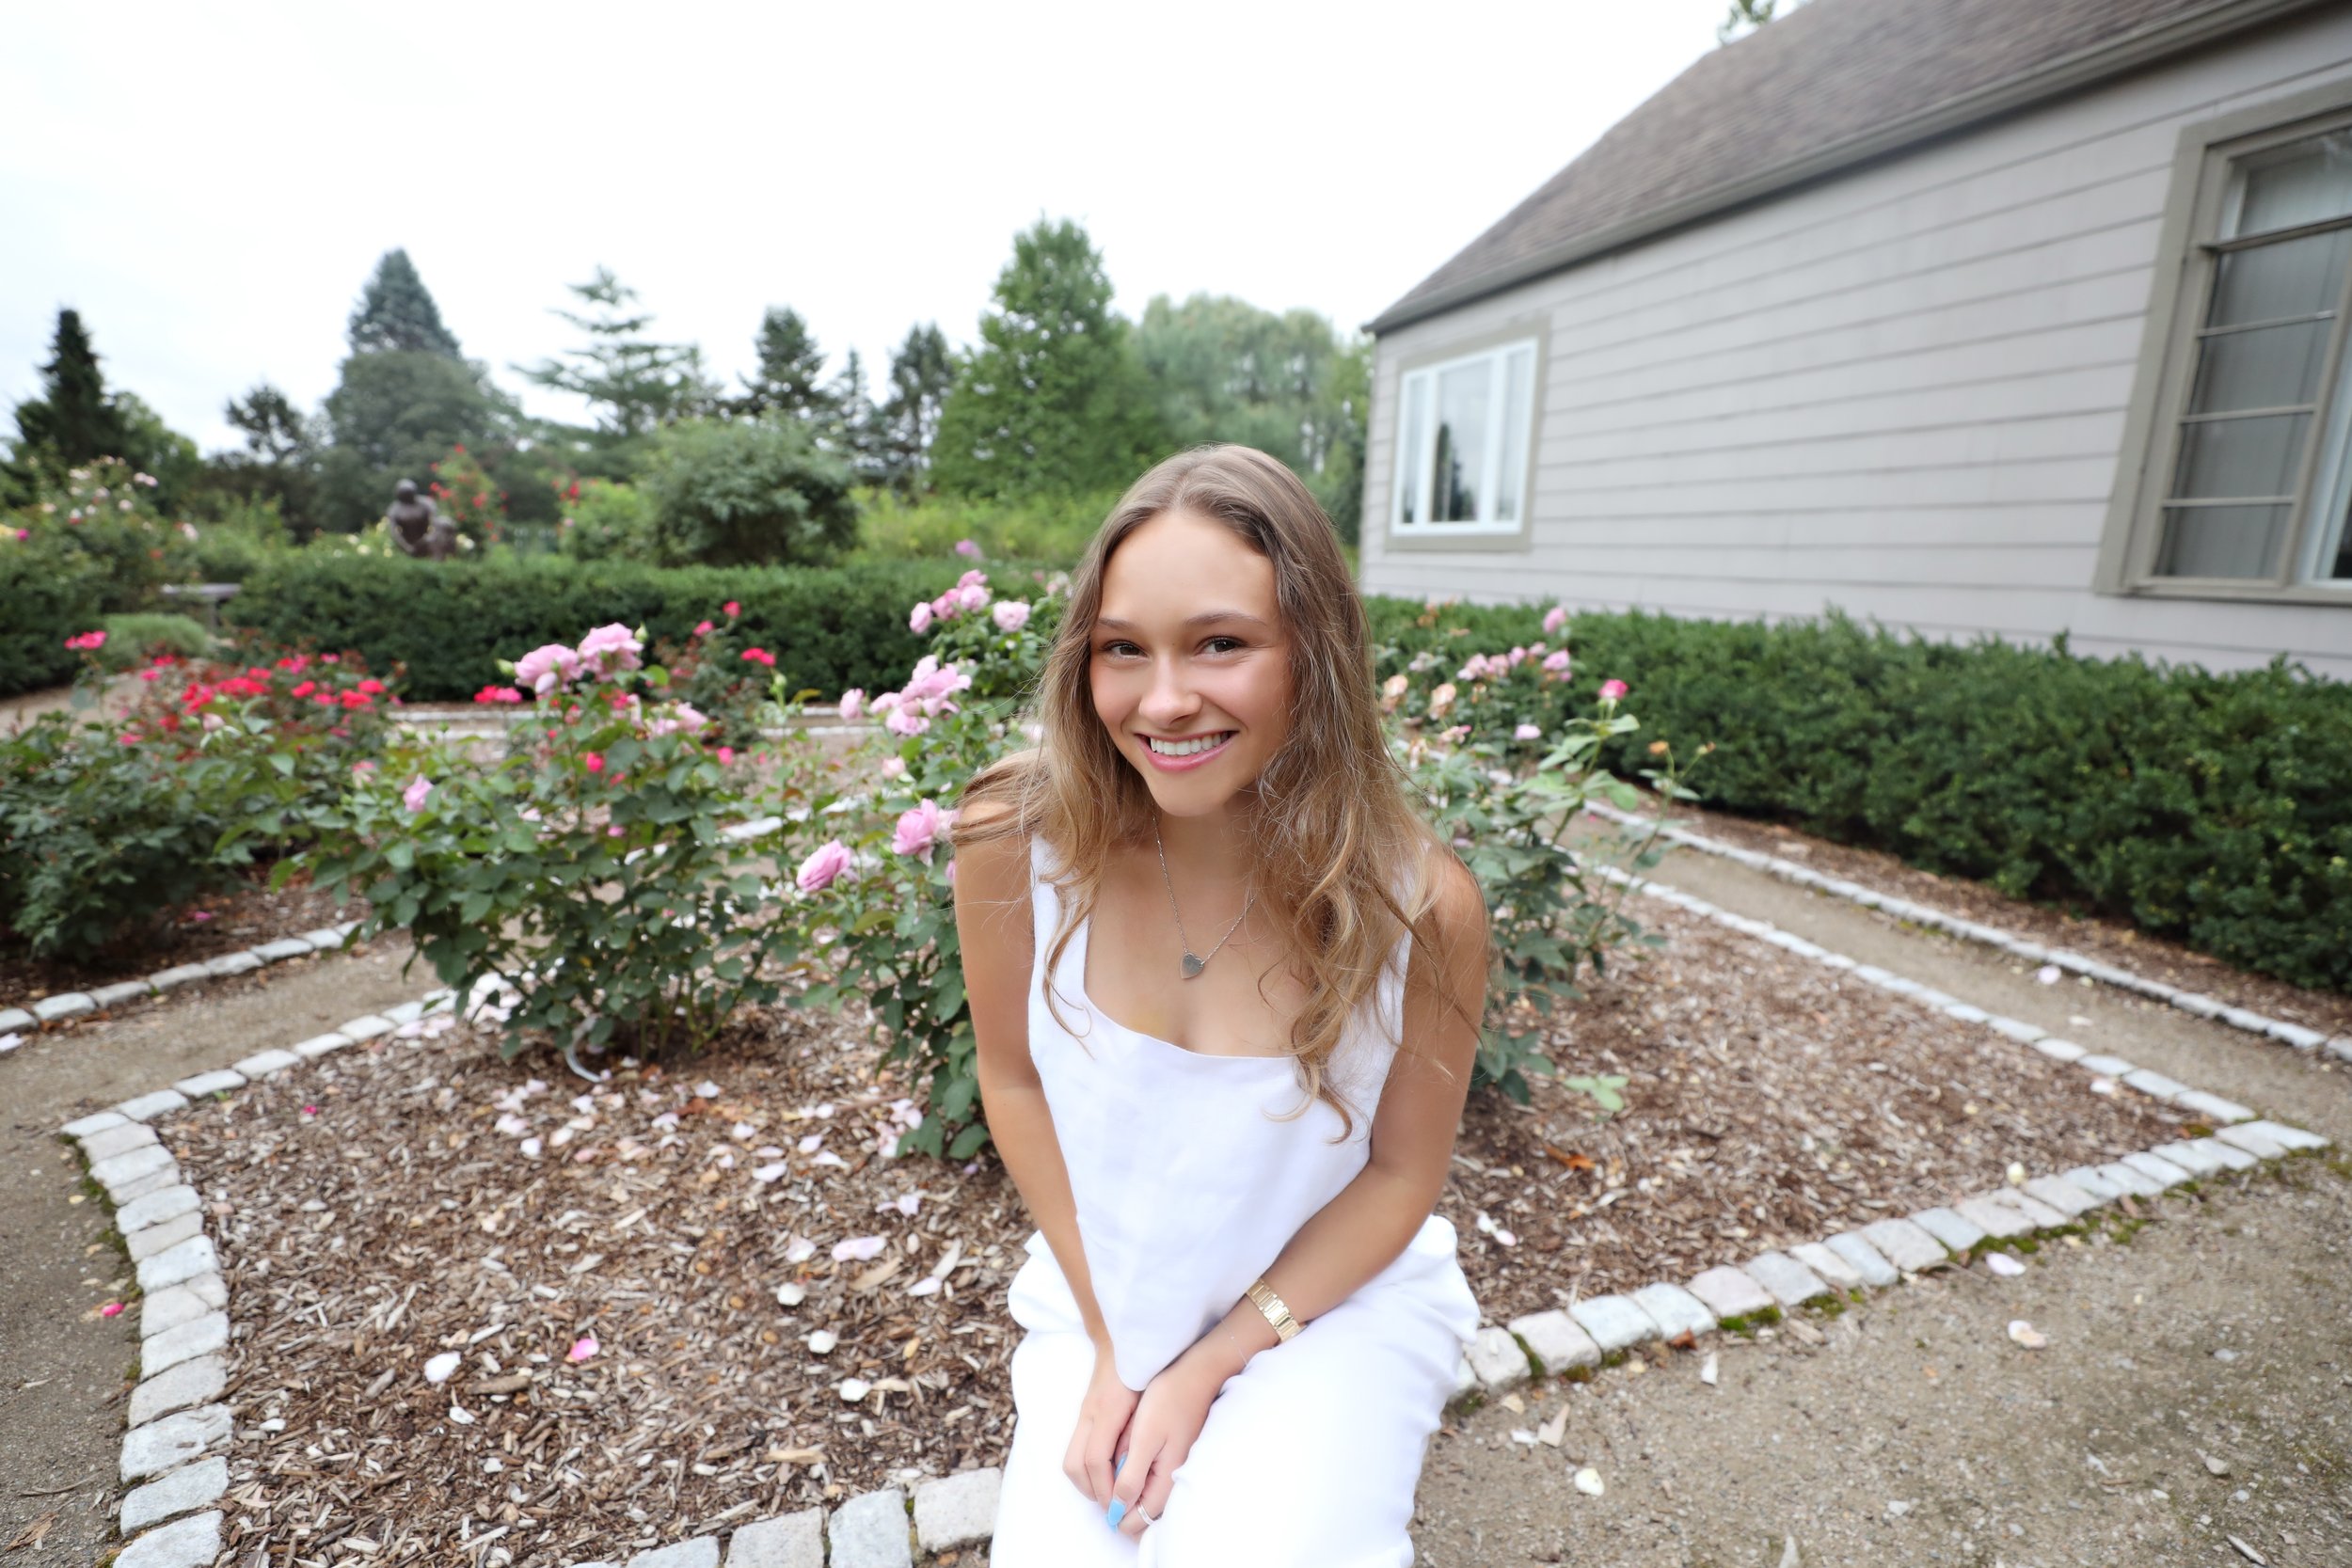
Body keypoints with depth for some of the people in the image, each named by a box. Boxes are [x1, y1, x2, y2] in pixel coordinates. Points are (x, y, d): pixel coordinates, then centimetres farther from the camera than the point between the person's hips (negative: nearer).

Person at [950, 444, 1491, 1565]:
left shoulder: (1419, 904, -24)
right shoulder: (1017, 844, -22)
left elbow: (1402, 1173, -10)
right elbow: (1012, 1078, -7)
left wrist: (1207, 1370, -11)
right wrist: (1109, 1344, -5)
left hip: (1331, 1302, -1)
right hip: (1103, 1304, 2)